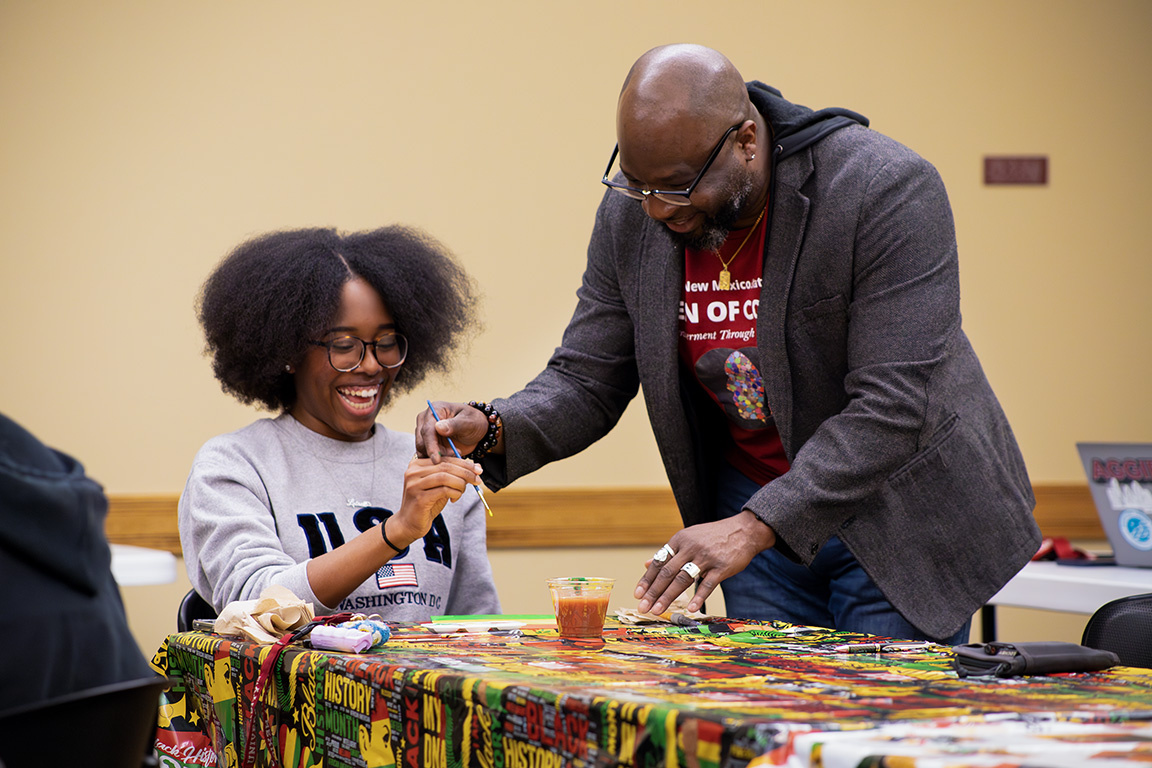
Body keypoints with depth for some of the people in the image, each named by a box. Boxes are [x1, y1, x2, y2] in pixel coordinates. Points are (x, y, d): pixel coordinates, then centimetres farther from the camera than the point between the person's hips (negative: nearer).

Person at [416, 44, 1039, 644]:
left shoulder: (888, 192, -25)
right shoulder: (631, 214, -8)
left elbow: (893, 408, -29)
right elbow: (586, 381, -1)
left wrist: (754, 528, -35)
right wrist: (494, 430, -23)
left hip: (894, 506, -4)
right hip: (750, 500, 4)